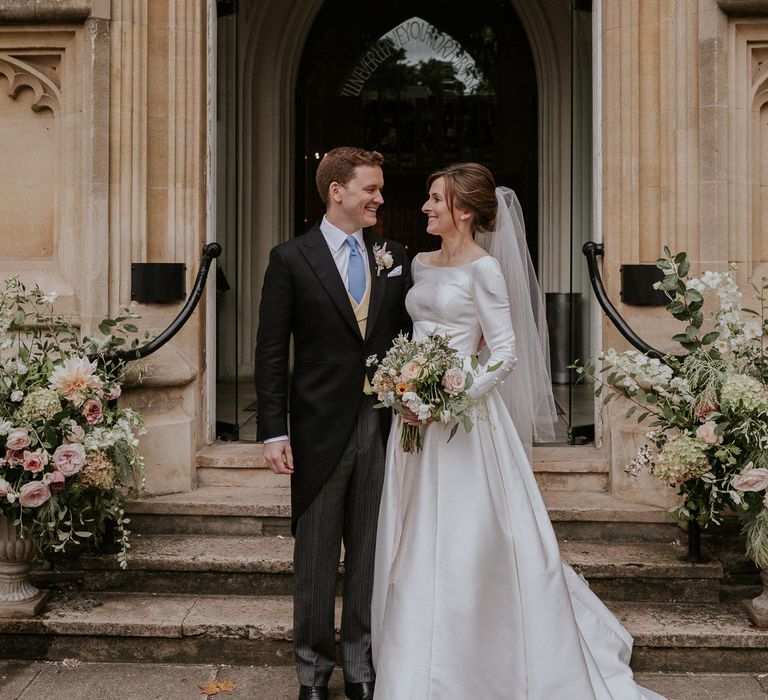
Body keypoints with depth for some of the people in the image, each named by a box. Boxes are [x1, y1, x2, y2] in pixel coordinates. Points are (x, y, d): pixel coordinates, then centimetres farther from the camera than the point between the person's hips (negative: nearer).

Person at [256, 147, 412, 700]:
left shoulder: (394, 257, 8)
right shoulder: (291, 259, -2)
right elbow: (271, 352, -4)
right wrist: (274, 432, -9)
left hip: (384, 427, 3)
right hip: (320, 431, -3)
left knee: (371, 556, 11)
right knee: (316, 556, 9)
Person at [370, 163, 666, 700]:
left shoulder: (483, 269, -10)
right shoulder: (422, 264, 12)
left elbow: (505, 354, -14)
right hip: (418, 414, 8)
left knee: (468, 548, -2)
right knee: (415, 547, 12)